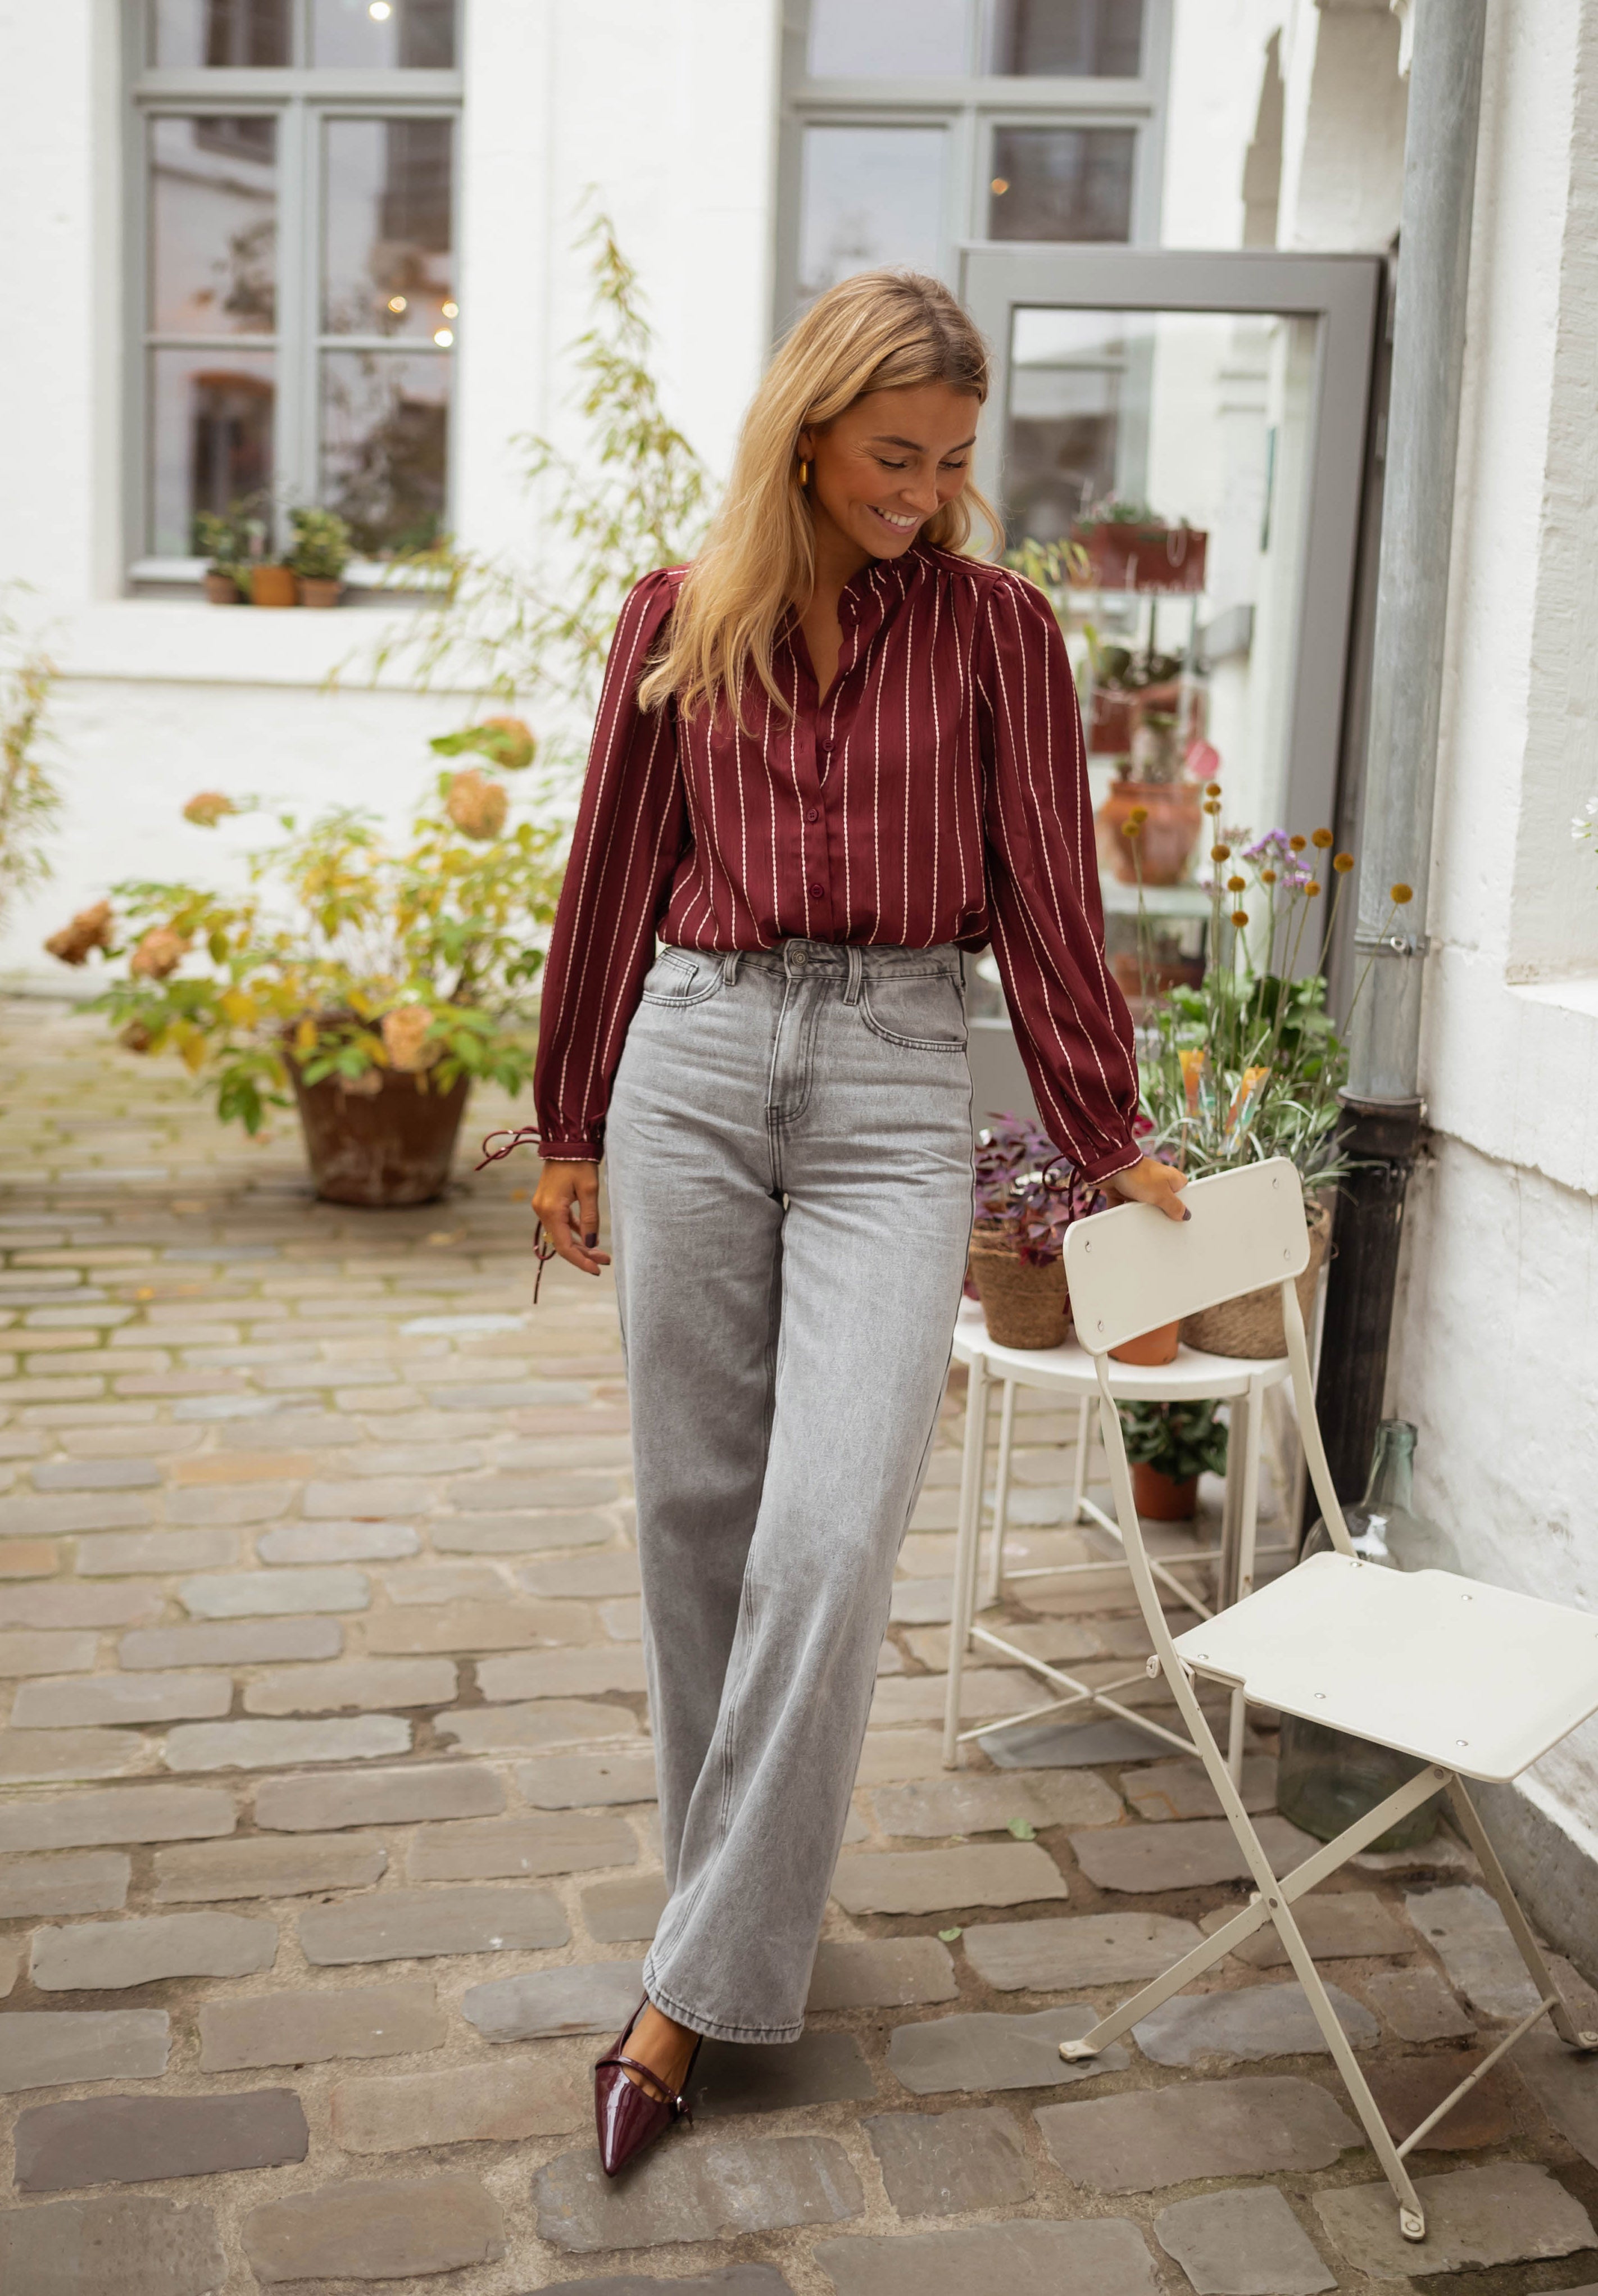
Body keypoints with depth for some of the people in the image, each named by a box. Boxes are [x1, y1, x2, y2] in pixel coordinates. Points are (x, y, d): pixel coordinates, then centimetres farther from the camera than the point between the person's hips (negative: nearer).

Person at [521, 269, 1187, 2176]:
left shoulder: (995, 628, 4)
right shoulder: (680, 620, 8)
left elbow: (1046, 895, 4)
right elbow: (615, 878, 12)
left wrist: (1108, 1141, 2)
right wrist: (571, 1127, 15)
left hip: (893, 1082, -2)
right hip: (694, 1056, 2)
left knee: (831, 1532, -10)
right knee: (697, 1506, 7)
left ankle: (699, 1986, 1)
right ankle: (734, 1892, 26)